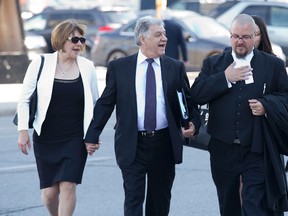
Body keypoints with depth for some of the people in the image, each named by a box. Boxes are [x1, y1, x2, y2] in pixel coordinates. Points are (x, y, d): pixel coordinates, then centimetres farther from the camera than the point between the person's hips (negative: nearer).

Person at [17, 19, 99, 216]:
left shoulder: (87, 67, 1)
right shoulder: (40, 64, -3)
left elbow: (95, 103, 10)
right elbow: (25, 99, 2)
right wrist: (23, 130, -6)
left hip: (75, 140, 0)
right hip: (46, 139, 0)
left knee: (68, 186, -11)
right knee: (49, 192, 4)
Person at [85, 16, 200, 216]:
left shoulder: (176, 68, 5)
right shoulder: (119, 67, 1)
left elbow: (189, 102, 8)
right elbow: (105, 104, 5)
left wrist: (193, 123, -11)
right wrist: (92, 136, 2)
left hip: (164, 145, 2)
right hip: (132, 145, -2)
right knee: (133, 199, -4)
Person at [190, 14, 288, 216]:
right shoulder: (213, 63, 7)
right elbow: (197, 94, -5)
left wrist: (266, 105, -14)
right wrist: (225, 78, -14)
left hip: (257, 151, -3)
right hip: (223, 149, 3)